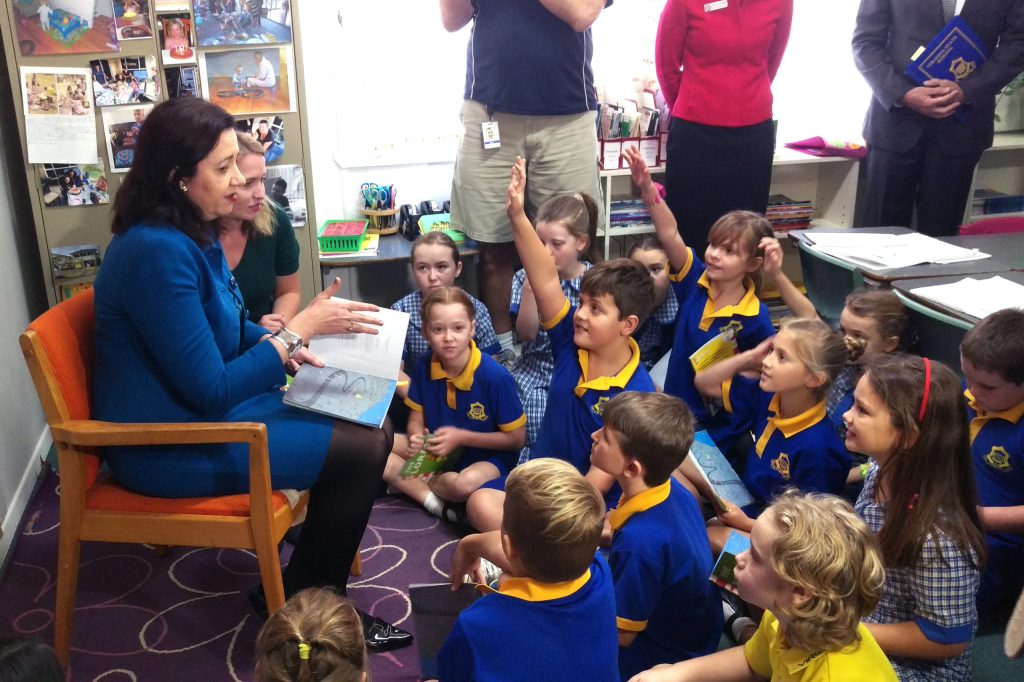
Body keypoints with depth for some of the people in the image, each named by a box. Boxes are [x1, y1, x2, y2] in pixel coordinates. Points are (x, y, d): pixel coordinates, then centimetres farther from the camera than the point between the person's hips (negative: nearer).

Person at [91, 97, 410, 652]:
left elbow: (225, 330, 17)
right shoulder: (158, 251, -27)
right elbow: (210, 390, -26)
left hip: (205, 411, 10)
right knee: (360, 451, -13)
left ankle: (307, 591, 18)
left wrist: (288, 344, -3)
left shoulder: (192, 234, 4)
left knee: (373, 428, 6)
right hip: (170, 445, -10)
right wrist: (298, 329, -19)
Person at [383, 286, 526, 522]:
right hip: (436, 453, 5)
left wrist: (461, 437, -20)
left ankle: (409, 483, -8)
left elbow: (516, 439, -13)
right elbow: (416, 419, 5)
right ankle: (433, 501, -18)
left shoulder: (495, 376, -21)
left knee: (466, 483, -40)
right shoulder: (422, 368, -8)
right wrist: (417, 439, -20)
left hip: (486, 458, -5)